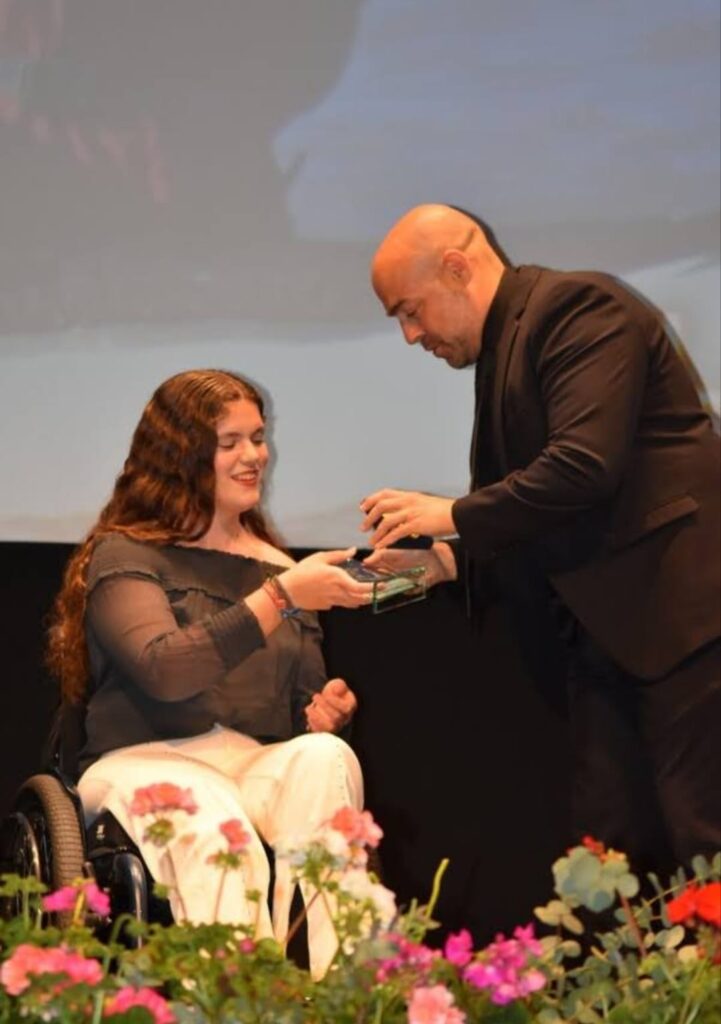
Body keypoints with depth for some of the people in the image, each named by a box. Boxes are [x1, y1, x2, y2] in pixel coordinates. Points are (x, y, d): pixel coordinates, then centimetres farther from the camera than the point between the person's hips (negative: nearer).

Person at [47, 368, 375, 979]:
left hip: (260, 767, 4)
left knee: (325, 756, -31)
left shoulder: (278, 566, 20)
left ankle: (332, 988, -39)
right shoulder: (123, 556, 2)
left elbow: (303, 703, 23)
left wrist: (326, 711, -2)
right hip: (145, 764, -4)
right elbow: (166, 669, -17)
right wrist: (281, 597, -19)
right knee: (216, 820, -39)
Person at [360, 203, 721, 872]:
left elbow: (585, 465, -22)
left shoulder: (579, 308, -9)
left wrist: (454, 515, -13)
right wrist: (446, 560, 6)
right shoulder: (503, 350, 20)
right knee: (612, 848, 6)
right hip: (605, 631, 10)